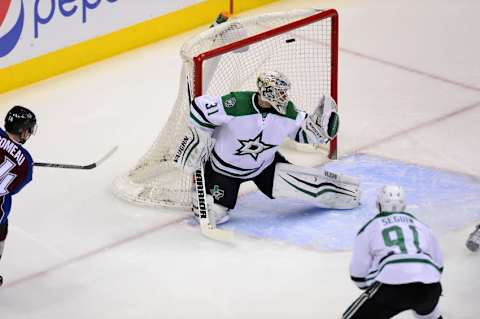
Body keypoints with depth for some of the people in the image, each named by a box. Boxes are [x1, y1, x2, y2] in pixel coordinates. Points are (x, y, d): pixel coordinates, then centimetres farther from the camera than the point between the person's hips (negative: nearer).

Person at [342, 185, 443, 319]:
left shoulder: (369, 229, 20)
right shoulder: (421, 226, 31)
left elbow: (359, 273, 17)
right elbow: (438, 265, 35)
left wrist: (371, 287, 37)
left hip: (392, 284, -4)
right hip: (429, 286, 4)